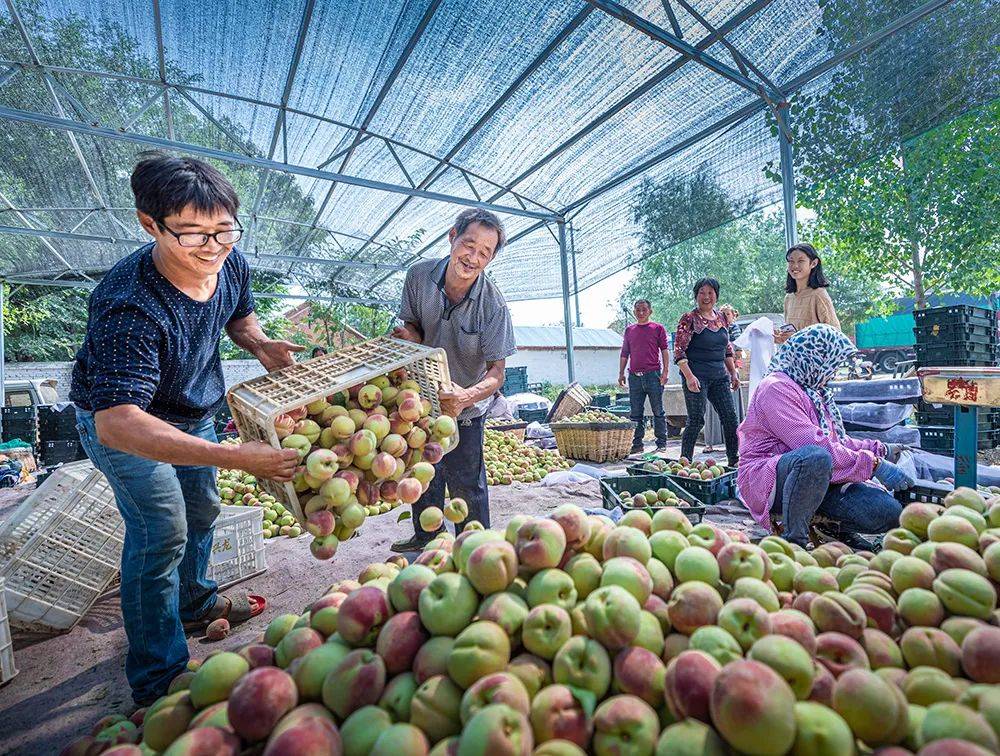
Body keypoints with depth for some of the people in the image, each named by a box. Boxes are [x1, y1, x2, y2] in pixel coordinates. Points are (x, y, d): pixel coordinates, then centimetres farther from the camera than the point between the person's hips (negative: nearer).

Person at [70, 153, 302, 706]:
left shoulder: (229, 263, -19)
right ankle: (158, 684, 17)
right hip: (122, 420, -7)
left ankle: (194, 604, 48)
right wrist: (235, 457, -55)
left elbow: (239, 315, 4)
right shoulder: (127, 306, -39)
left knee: (201, 509, 20)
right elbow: (117, 422, -45)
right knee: (162, 532, -5)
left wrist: (261, 345, -19)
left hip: (194, 410, 7)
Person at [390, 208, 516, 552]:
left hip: (464, 408, -4)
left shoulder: (493, 305, -25)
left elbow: (496, 373, -24)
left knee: (466, 485, 5)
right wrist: (410, 336, -25)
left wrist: (467, 396, -44)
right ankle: (426, 539, 45)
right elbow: (411, 326, 0)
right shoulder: (419, 275, -16)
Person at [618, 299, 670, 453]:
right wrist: (621, 373, 12)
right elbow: (624, 354, 16)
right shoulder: (629, 330, 13)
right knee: (636, 413, 6)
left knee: (658, 411, 3)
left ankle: (661, 443, 11)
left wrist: (665, 372, -7)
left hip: (653, 375, -3)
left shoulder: (658, 328, 4)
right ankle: (637, 443, 14)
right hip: (634, 376, 3)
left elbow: (665, 351, 1)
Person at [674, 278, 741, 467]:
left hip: (720, 376, 6)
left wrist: (733, 372, 15)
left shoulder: (722, 318, 13)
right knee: (696, 420, -6)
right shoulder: (689, 319, -7)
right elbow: (679, 350, -12)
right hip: (696, 377, -6)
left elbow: (727, 349, 22)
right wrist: (689, 376, -20)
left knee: (730, 417, 7)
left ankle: (734, 461, 20)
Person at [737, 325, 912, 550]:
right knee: (816, 456, -40)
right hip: (770, 480, -8)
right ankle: (794, 539, -24)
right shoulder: (776, 388, -14)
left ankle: (846, 530, 21)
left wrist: (880, 449, 26)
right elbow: (817, 446, -22)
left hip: (819, 477, 9)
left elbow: (835, 439, 29)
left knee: (889, 512, -12)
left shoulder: (813, 390, 19)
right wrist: (874, 464, -17)